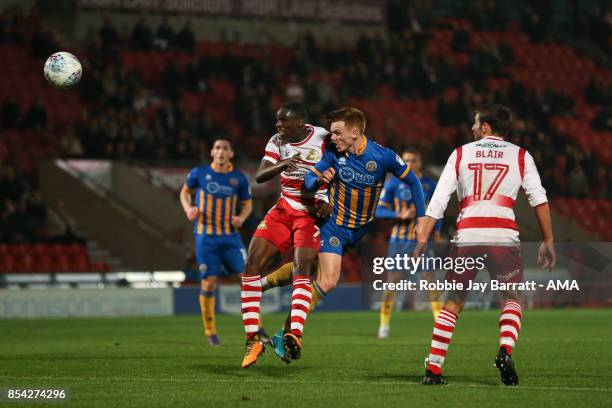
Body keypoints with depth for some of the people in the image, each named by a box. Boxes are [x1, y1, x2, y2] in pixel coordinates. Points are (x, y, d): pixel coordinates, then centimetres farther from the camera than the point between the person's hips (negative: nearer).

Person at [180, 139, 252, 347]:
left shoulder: (239, 178, 2)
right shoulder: (199, 173, -2)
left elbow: (247, 203, 13)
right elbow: (185, 191, 14)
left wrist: (241, 218, -8)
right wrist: (188, 209, -6)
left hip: (230, 236, 2)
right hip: (206, 236, -2)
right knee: (209, 282, -4)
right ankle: (210, 331, 11)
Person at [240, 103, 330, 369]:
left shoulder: (324, 139, -10)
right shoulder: (277, 141, 4)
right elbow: (259, 176, -5)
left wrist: (330, 203, -16)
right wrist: (281, 165, -24)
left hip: (314, 212, -5)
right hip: (284, 208, 5)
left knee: (302, 270, -24)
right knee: (252, 263, -6)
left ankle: (295, 334, -38)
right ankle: (254, 337, -2)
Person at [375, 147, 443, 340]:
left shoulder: (429, 184, 5)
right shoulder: (393, 183, -3)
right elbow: (379, 210, -4)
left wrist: (437, 230, 0)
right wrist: (400, 215, -19)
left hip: (421, 239, 1)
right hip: (399, 240, -1)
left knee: (430, 279, -6)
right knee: (392, 280, -2)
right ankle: (384, 324, 9)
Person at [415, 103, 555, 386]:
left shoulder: (461, 154, 14)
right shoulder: (520, 156, 13)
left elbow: (439, 200, 7)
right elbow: (539, 199, 6)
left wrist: (423, 239, 8)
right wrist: (547, 241, 12)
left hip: (466, 234, 1)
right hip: (503, 234, -1)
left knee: (454, 302, 13)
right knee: (512, 299, 13)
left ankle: (433, 368, 7)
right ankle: (505, 351, -13)